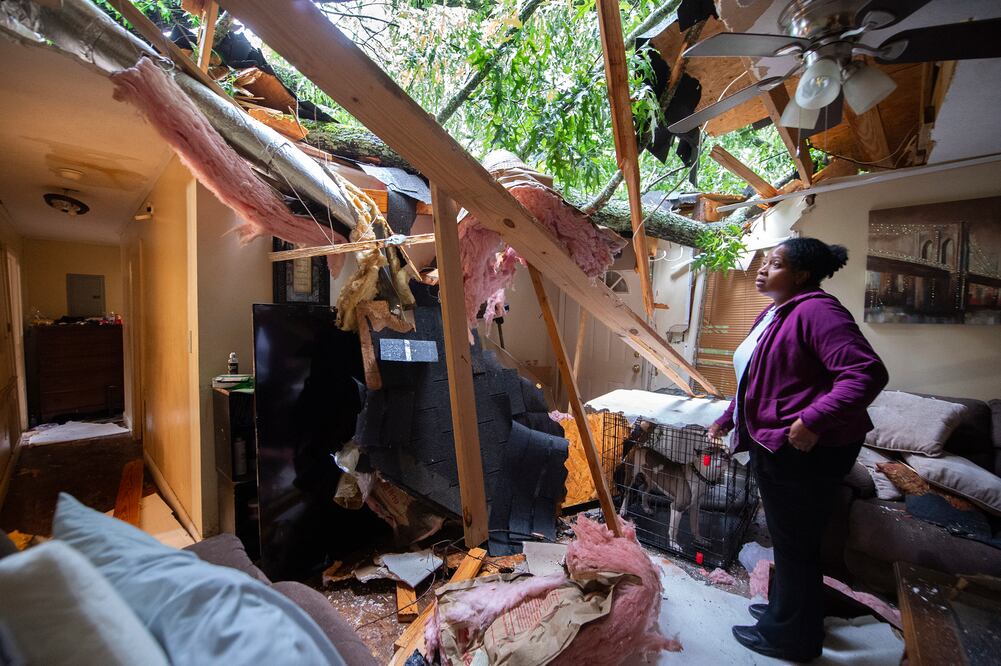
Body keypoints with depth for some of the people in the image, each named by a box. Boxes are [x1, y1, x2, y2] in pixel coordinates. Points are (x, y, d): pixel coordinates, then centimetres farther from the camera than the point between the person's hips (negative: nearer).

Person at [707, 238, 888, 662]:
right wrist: (727, 419, 24)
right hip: (776, 448, 10)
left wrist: (813, 420, -35)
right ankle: (785, 610, 43)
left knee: (795, 544, 7)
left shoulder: (815, 310, -18)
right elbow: (755, 381, 21)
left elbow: (866, 373, -28)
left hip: (806, 450, -10)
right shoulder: (773, 315, 13)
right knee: (787, 539, 23)